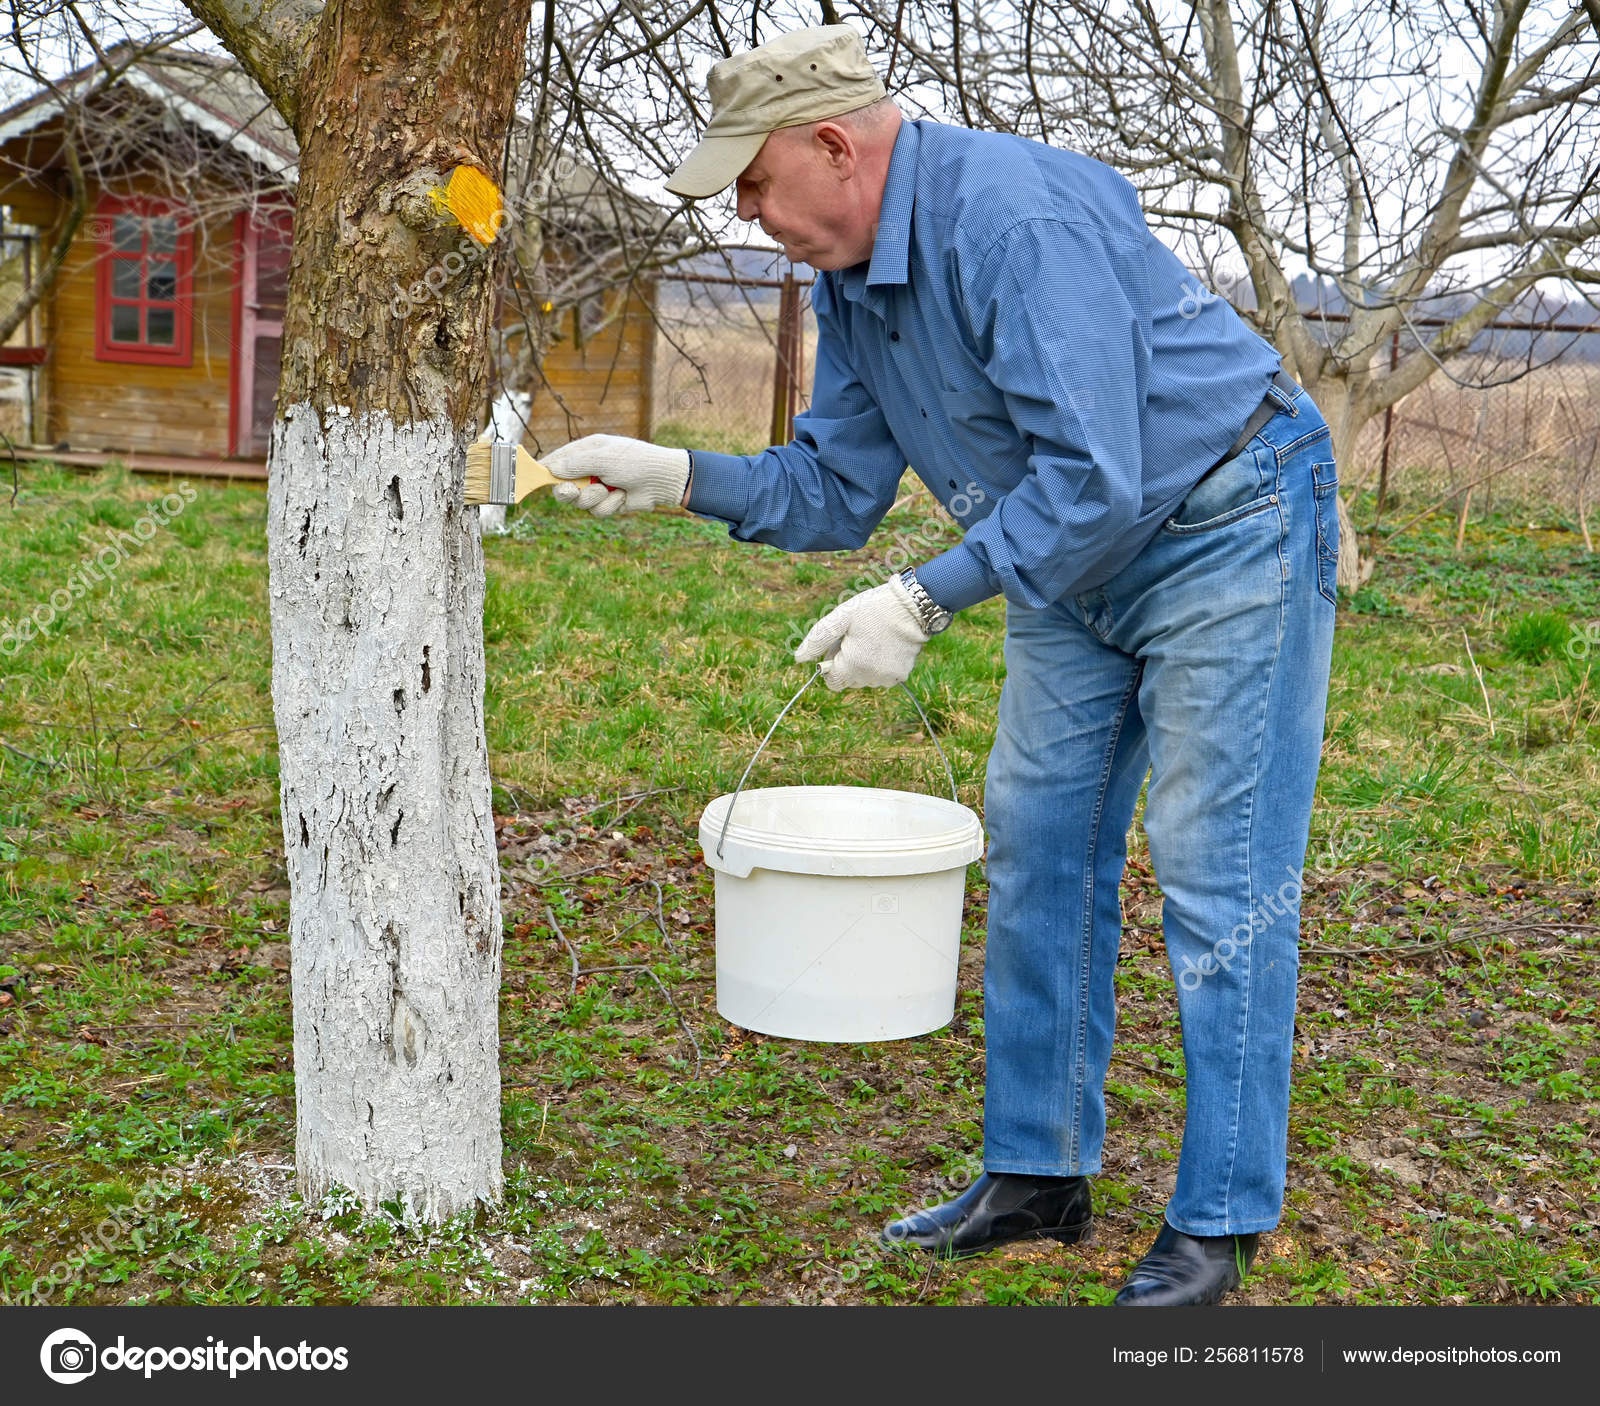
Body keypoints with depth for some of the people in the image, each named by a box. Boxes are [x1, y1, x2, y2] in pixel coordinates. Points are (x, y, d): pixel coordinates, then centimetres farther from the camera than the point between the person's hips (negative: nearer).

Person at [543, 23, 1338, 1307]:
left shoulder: (1017, 218, -27)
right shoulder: (851, 277, 2)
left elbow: (1093, 479, -30)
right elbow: (835, 487, 7)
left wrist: (924, 603, -27)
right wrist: (672, 476, -6)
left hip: (1227, 535, -9)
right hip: (1075, 571, 9)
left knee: (1218, 876, -6)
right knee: (1038, 850, 8)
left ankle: (1221, 1221, 6)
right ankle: (1038, 1175, 20)